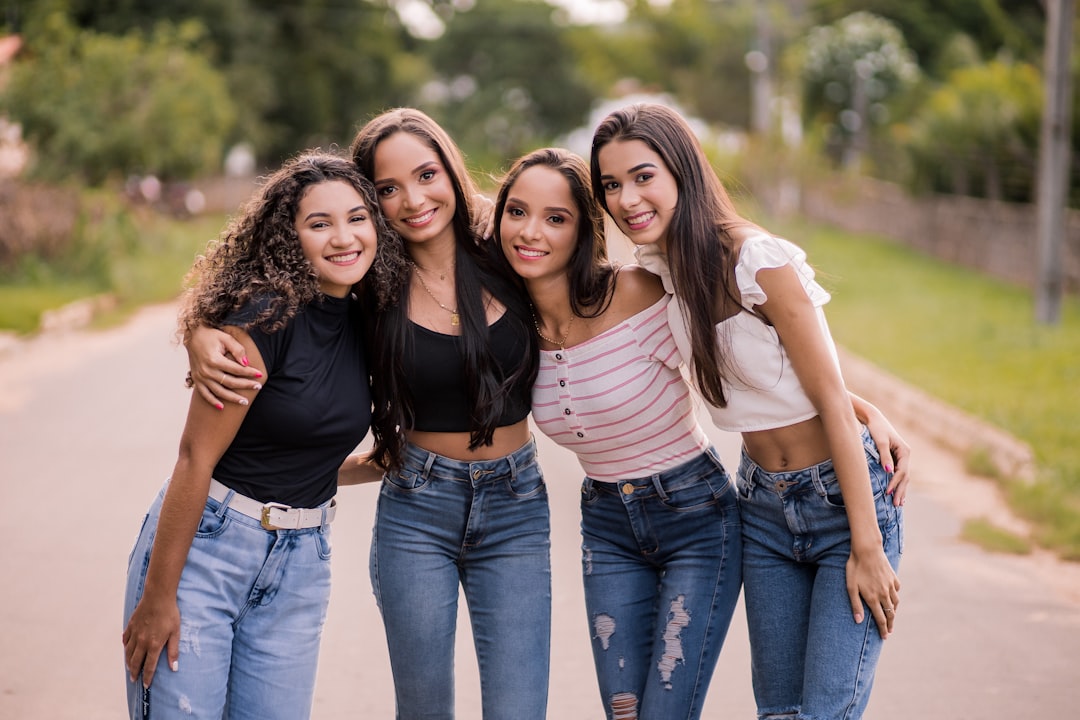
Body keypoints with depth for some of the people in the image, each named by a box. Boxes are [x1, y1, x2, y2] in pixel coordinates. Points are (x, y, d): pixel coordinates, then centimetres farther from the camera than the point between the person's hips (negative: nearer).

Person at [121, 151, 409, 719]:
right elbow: (197, 456, -17)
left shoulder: (367, 325, 5)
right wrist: (157, 597, -17)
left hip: (300, 563, 6)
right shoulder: (265, 315, -17)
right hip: (202, 545, -6)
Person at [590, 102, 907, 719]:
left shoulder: (760, 261, -20)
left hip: (847, 499, -7)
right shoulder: (659, 268, 0)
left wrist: (867, 549, -16)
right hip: (763, 505, 7)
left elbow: (833, 401, -17)